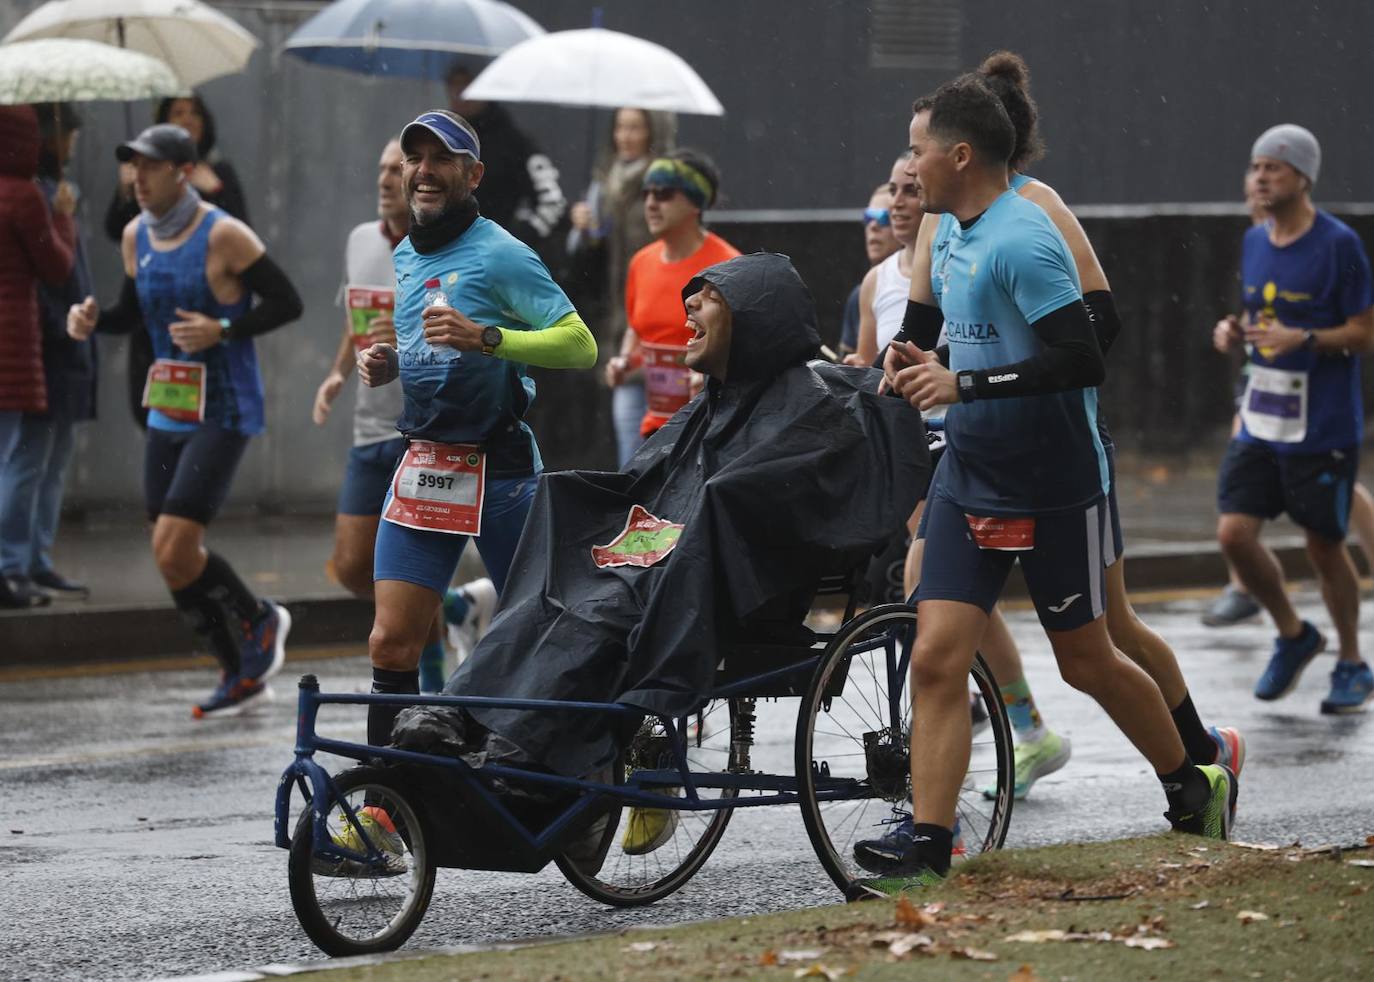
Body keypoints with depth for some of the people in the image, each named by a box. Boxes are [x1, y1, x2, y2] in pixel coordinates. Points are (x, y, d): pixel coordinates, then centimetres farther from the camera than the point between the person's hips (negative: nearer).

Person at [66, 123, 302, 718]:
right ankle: (242, 674, 24)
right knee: (174, 558, 8)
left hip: (222, 415, -7)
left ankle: (257, 622, 11)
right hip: (166, 414, 7)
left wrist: (221, 330, -22)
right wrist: (93, 320, -1)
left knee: (173, 550, -16)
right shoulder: (136, 237, 6)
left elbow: (287, 304, -10)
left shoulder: (223, 235, -14)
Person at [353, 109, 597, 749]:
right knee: (390, 643, -4)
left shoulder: (498, 254, -10)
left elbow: (580, 346, -16)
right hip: (421, 468, 6)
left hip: (498, 467, -6)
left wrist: (484, 337, -28)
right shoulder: (406, 257, 15)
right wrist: (389, 364, 10)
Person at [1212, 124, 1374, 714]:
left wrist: (1302, 339, -25)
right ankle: (1292, 637, 18)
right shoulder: (1254, 243, 9)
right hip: (1260, 422, 6)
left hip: (1323, 428, -6)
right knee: (1234, 533, -5)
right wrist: (1233, 333, 0)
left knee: (1324, 548, 3)